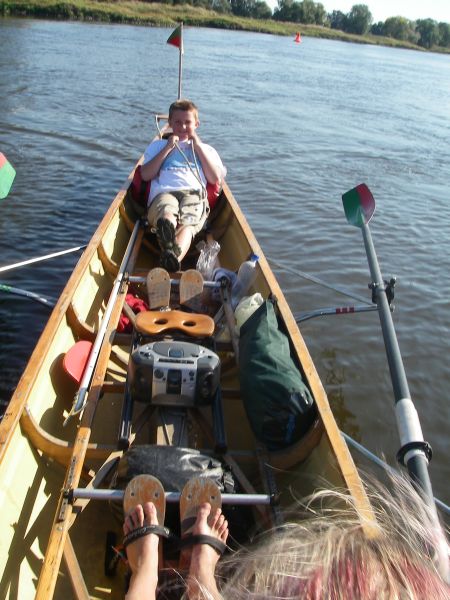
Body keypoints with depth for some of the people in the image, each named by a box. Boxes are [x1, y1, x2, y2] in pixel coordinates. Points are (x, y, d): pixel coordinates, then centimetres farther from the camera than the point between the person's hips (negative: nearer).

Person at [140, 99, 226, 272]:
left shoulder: (205, 149, 34)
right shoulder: (158, 146, 32)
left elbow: (216, 179, 14)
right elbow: (145, 175, 14)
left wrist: (198, 147, 14)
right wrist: (168, 148, 10)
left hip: (194, 194, 0)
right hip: (163, 193, 0)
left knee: (187, 224, -37)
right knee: (167, 215, -40)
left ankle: (172, 258, -65)